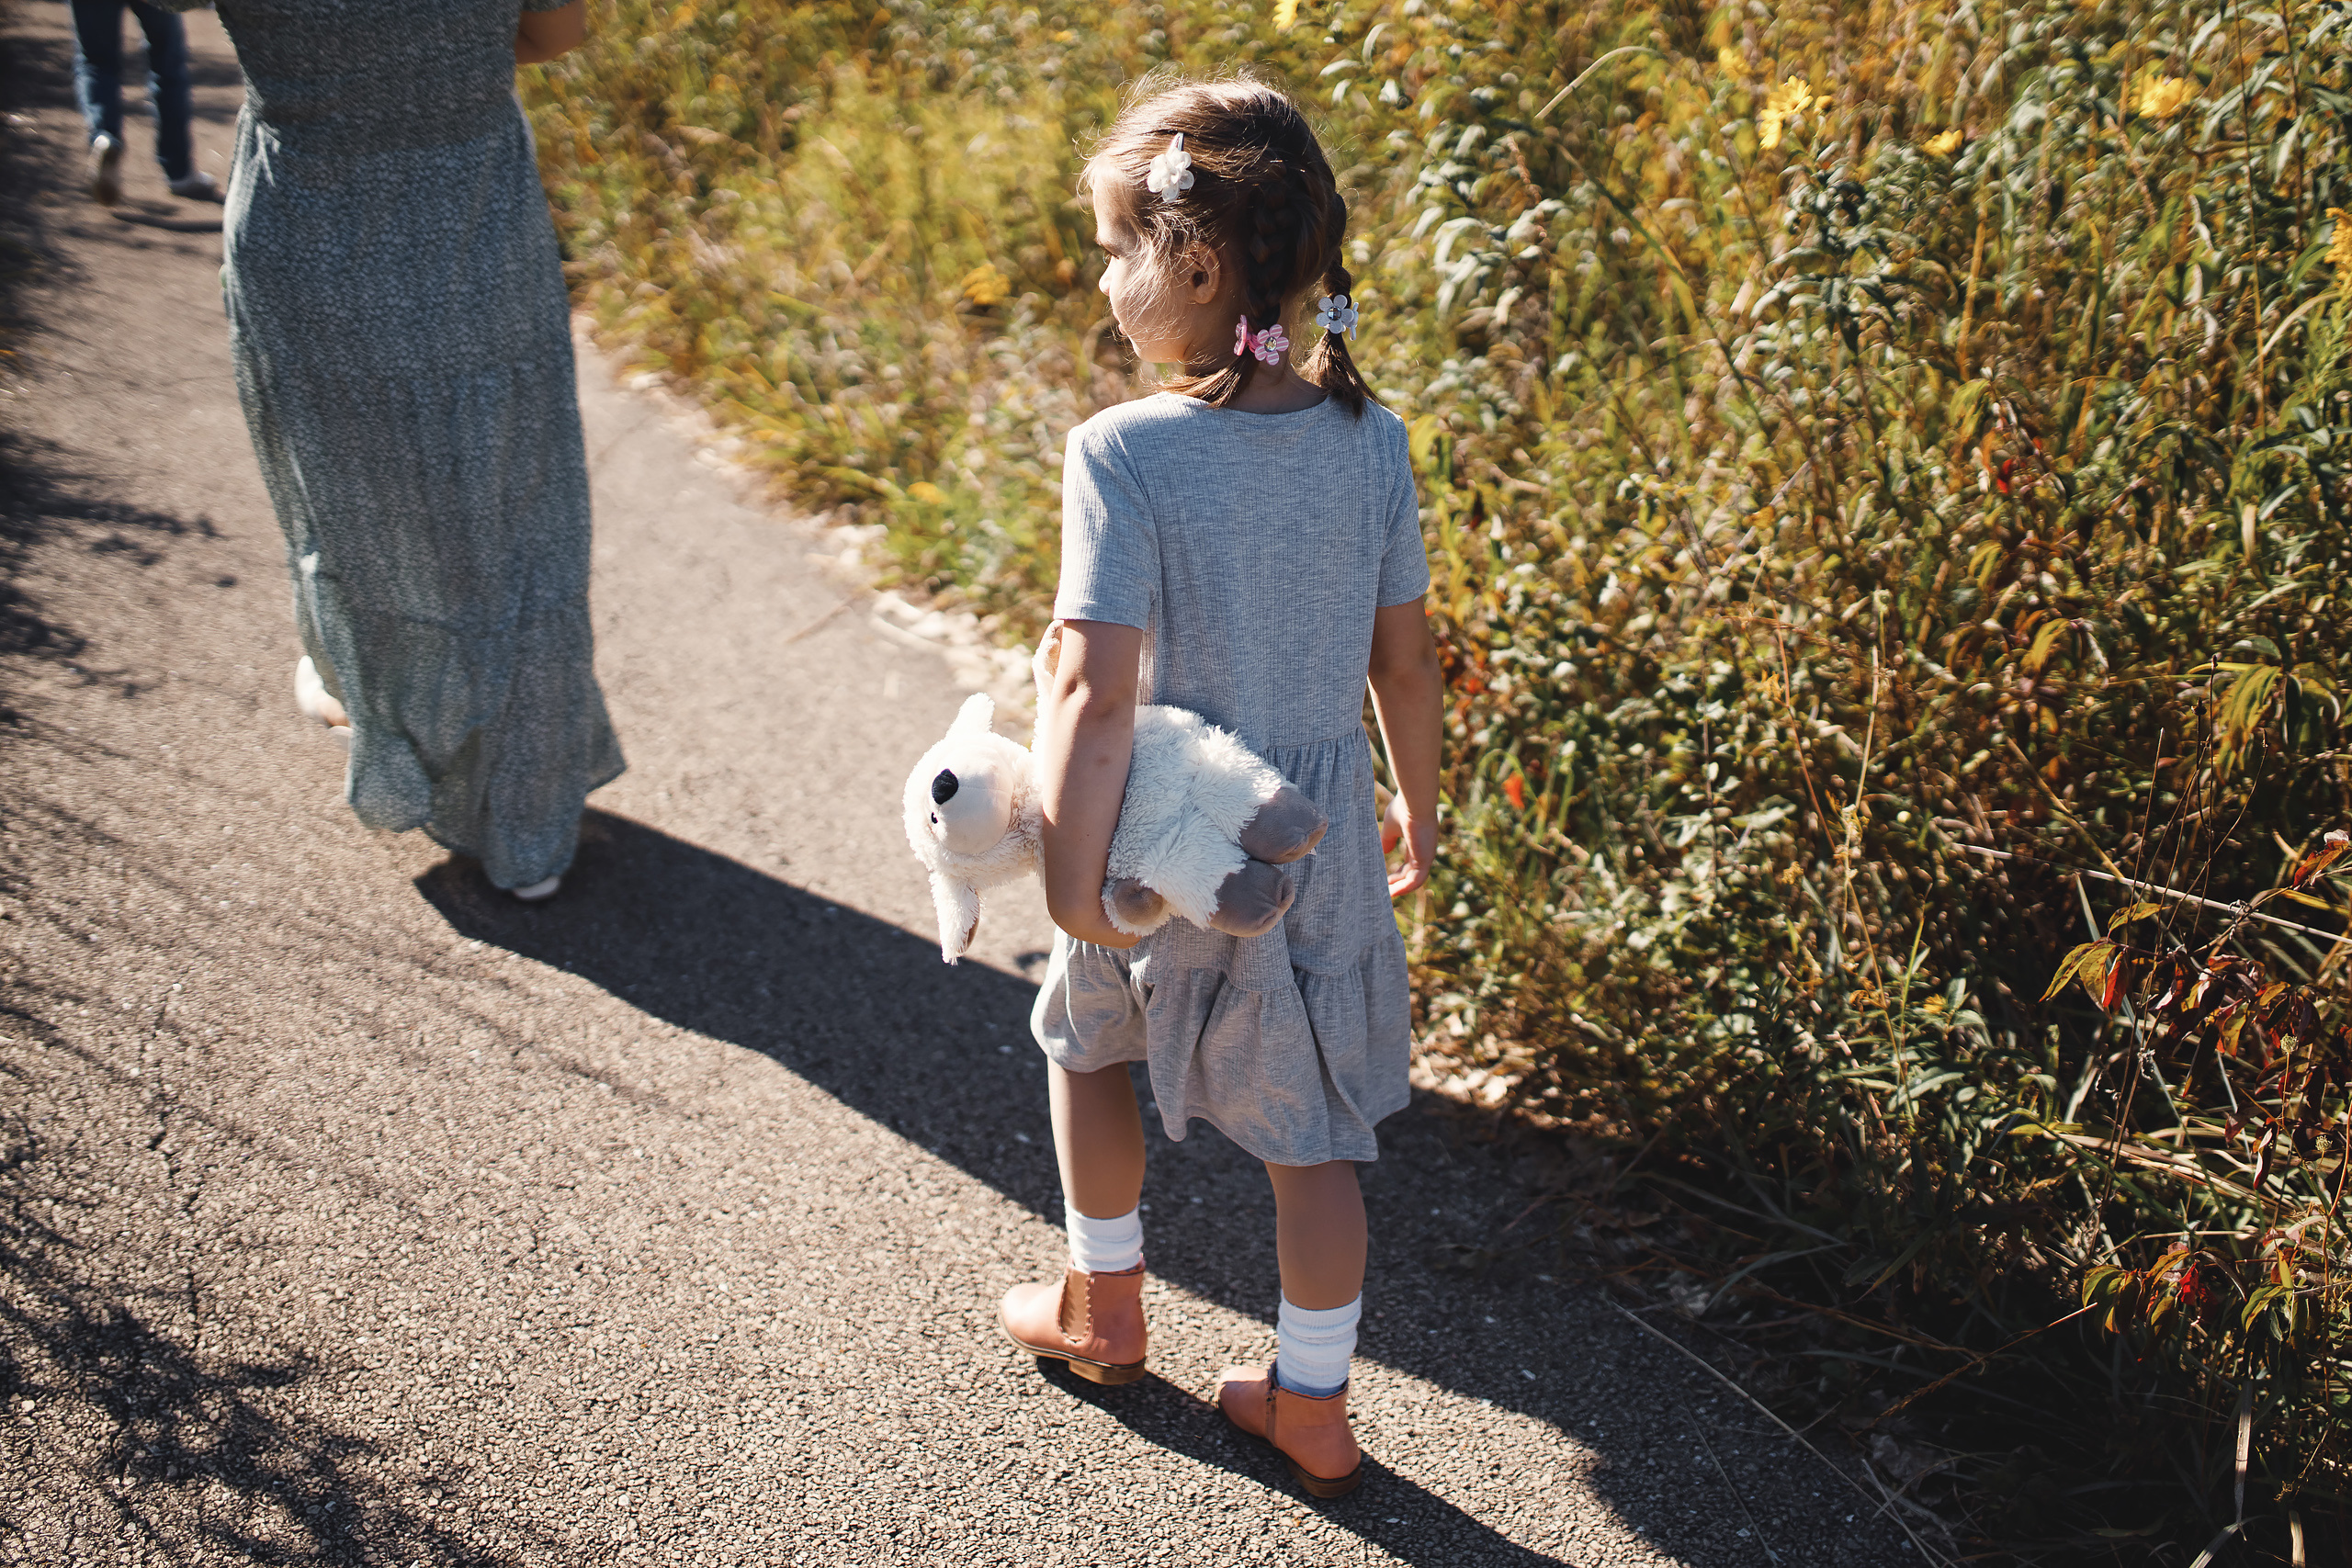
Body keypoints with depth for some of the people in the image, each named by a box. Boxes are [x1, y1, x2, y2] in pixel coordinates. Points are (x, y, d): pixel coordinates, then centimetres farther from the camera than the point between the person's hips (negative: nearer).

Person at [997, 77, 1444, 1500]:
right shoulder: (1372, 440, -7)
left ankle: (1106, 1311, 42)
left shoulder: (1124, 452, -21)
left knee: (1088, 1041, 26)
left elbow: (1093, 686, -26)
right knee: (1311, 1128, 15)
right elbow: (1406, 659, 1)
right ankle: (1313, 1406, 27)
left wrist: (1071, 868, -18)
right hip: (1322, 841, 3)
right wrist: (1419, 807, 15)